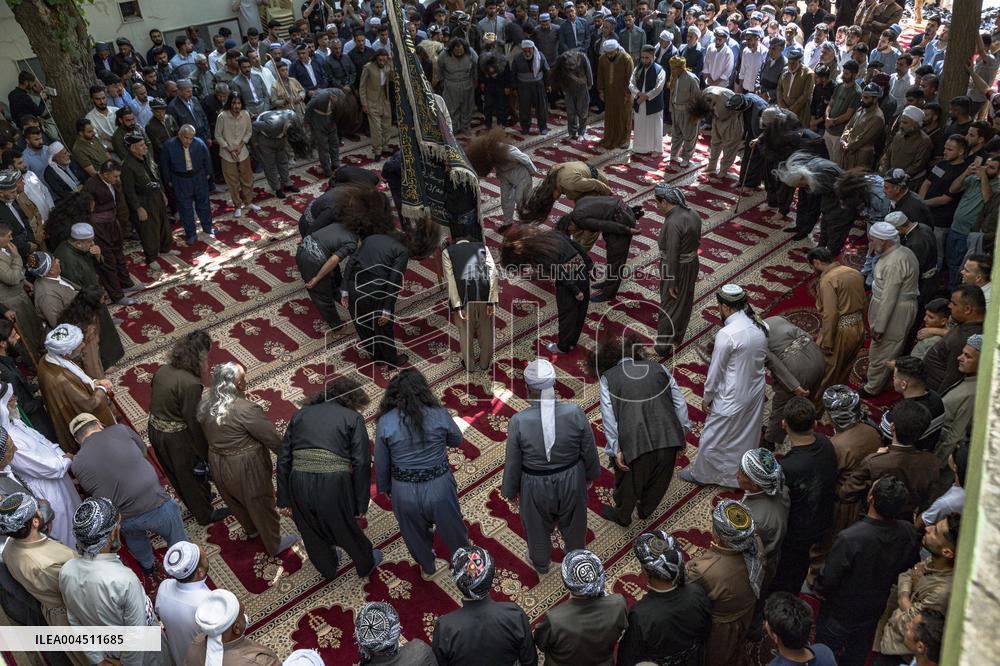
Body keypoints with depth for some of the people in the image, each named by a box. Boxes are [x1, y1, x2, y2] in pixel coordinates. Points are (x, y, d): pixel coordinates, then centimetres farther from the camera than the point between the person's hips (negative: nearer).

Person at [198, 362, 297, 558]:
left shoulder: (204, 405, -9)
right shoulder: (245, 409, -30)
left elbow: (206, 435, 7)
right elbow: (272, 438, -23)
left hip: (217, 465, 7)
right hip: (245, 467, -7)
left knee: (236, 500, 30)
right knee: (260, 503, 16)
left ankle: (251, 530, 56)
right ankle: (274, 545, 37)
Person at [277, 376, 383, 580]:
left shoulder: (301, 414, 15)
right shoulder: (353, 418, 3)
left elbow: (283, 459, 11)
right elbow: (361, 464, -5)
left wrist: (284, 498, 15)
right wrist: (361, 503, 1)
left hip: (299, 485, 3)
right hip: (334, 485, -3)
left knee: (313, 534, 27)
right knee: (347, 530, 23)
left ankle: (327, 569, 53)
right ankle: (366, 565, 49)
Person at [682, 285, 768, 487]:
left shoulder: (726, 335, -27)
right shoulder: (761, 326, -6)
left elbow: (716, 371, -18)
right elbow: (762, 357, 7)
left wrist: (707, 398, -5)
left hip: (731, 398, -7)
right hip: (756, 392, 7)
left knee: (713, 438, 14)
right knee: (747, 437, 24)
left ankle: (701, 474, 34)